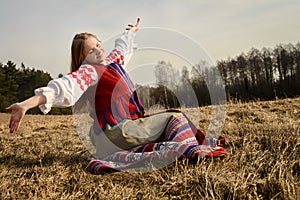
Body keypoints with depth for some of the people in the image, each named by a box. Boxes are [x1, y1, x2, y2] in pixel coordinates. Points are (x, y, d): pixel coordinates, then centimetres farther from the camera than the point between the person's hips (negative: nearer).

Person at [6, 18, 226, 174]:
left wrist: (132, 31, 57)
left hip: (130, 124, 8)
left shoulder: (113, 61, 14)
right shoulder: (88, 72, -13)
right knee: (175, 118, -5)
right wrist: (27, 104, -47)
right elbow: (64, 87, -31)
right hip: (117, 129, -8)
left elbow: (123, 47, 36)